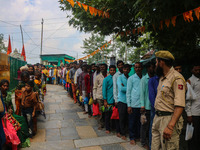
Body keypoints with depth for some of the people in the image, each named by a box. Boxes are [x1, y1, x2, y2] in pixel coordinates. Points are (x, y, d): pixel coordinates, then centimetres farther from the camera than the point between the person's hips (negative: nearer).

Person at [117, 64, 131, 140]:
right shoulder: (120, 78, 0)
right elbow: (121, 88, -11)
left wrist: (124, 87, -14)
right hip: (122, 100, -3)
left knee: (127, 118, 8)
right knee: (122, 118, 2)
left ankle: (122, 132, 24)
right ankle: (123, 133, 17)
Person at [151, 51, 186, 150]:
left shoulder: (176, 78, -14)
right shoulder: (162, 78, 15)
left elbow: (179, 105, -22)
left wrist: (170, 126, -28)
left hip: (169, 119, -8)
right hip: (157, 117, 8)